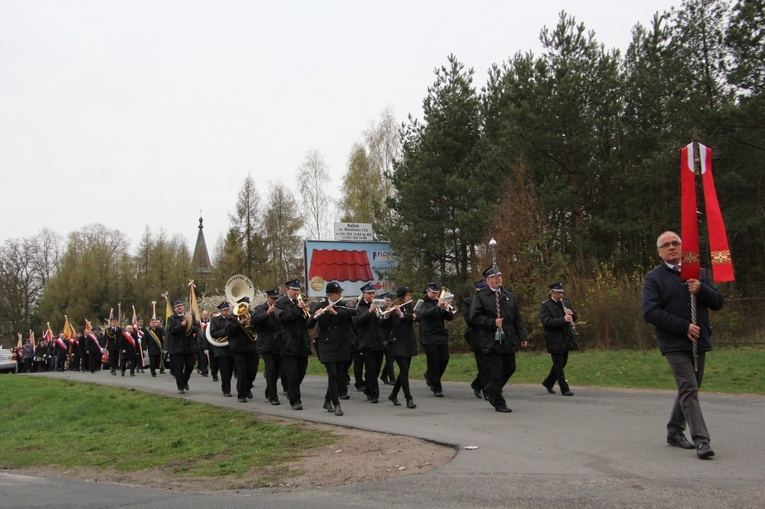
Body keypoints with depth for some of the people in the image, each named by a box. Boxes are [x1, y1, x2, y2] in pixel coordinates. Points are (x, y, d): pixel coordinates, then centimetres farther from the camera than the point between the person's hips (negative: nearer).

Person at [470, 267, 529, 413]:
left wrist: (523, 336, 7)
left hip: (508, 340, 6)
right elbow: (475, 318, -9)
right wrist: (493, 323, -17)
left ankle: (490, 390, 33)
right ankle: (499, 403, 9)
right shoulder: (481, 297, -3)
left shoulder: (509, 296, 13)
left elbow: (518, 318, 14)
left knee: (510, 368, 12)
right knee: (496, 372, -3)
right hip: (491, 341, -6)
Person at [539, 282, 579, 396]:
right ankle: (564, 389, 5)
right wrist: (563, 319, -29)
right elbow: (546, 321, -22)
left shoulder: (566, 303, 11)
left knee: (562, 363, 15)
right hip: (555, 341, -7)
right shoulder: (545, 305, -9)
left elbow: (575, 317, 16)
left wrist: (572, 314, -8)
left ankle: (548, 382, 33)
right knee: (559, 364, -2)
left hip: (566, 339, 7)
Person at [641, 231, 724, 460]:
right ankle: (701, 440, -15)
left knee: (688, 389, 13)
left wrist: (702, 290, -12)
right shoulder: (653, 278, -1)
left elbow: (718, 303, 9)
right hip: (674, 344, -5)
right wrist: (683, 327, -17)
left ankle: (674, 431, 28)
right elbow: (650, 312, -11)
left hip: (699, 341, 5)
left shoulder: (700, 274, 13)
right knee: (689, 389, -13)